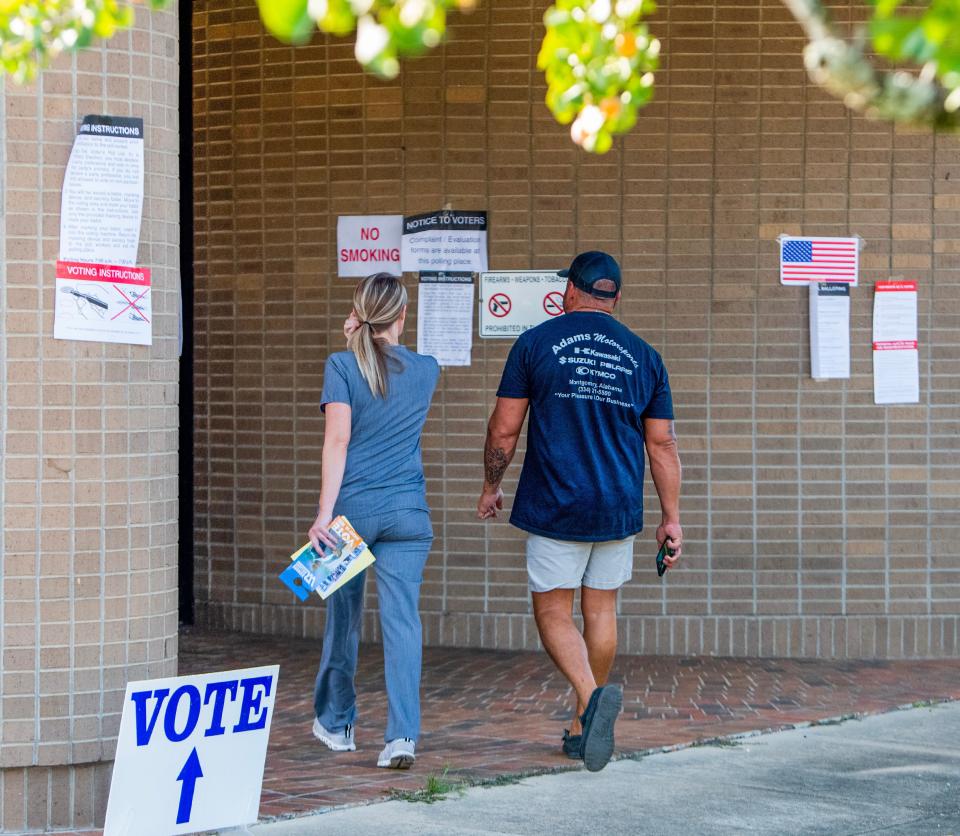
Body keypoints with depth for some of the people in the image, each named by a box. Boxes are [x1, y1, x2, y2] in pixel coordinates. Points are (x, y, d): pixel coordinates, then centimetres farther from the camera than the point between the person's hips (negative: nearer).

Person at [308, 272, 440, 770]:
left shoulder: (342, 366, -6)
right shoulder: (426, 370, 5)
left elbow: (338, 437, -14)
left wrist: (324, 513, -16)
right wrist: (363, 345, 21)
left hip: (351, 505, -1)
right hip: (407, 513, 1)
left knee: (343, 615, 15)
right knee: (402, 620, -3)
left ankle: (336, 723, 30)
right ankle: (402, 734, -15)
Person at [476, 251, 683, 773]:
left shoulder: (537, 343, -2)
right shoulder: (642, 356, 6)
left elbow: (503, 430, -1)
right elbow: (662, 445, 6)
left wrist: (490, 487, 14)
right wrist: (671, 517, 12)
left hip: (554, 508, -3)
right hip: (618, 510, 3)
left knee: (553, 612, 3)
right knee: (601, 610, 13)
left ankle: (592, 694, -23)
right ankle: (582, 728, 19)